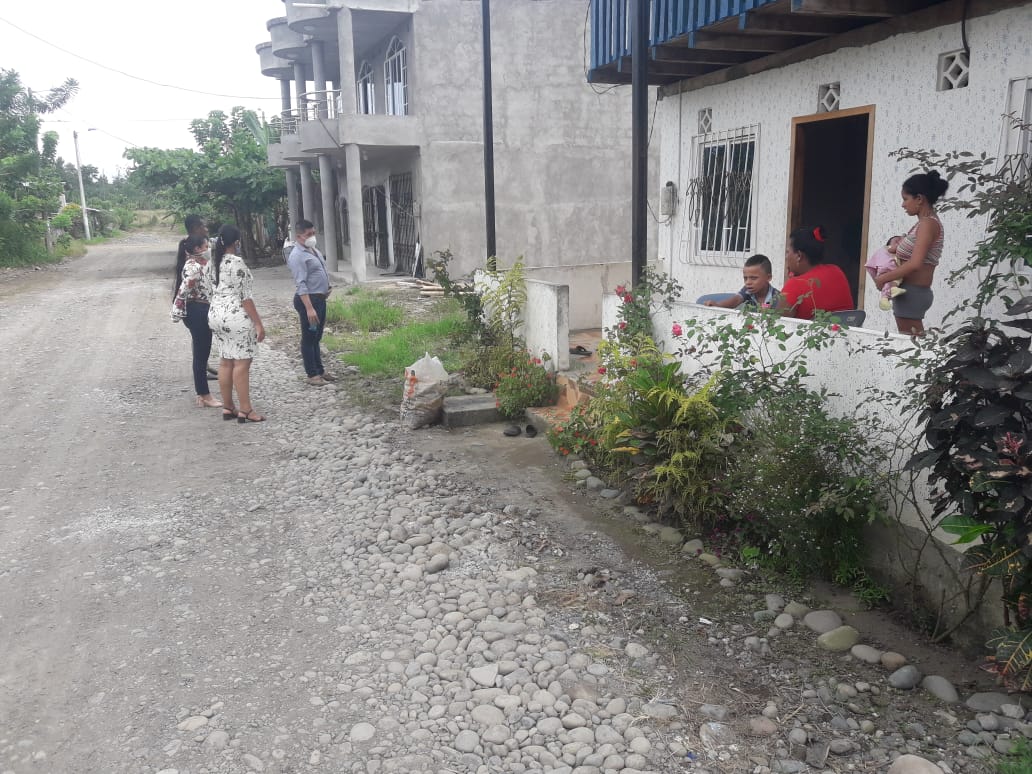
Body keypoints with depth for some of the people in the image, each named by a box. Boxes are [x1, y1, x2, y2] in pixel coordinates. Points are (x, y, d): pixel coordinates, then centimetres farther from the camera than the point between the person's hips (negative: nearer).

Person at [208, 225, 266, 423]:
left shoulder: (216, 262, 9)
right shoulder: (237, 262, -15)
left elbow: (214, 290, 14)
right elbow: (244, 296, -17)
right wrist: (258, 323, -14)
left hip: (216, 314, 9)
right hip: (235, 317, -9)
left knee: (225, 362, 13)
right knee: (242, 363, -4)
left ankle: (228, 407, 19)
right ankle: (245, 410, -2)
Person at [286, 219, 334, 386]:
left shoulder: (313, 250, 13)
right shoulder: (298, 256, -17)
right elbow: (301, 284, -23)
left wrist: (326, 289, 18)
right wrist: (309, 308, -28)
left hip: (320, 298, 9)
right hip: (308, 299, -9)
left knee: (317, 337, 16)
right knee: (309, 338, -1)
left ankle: (320, 371, 25)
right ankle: (312, 375, 4)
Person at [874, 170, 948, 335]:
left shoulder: (928, 223, -14)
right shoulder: (926, 223, 14)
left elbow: (915, 264, -25)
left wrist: (883, 278, -17)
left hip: (912, 293, -10)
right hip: (910, 292, 10)